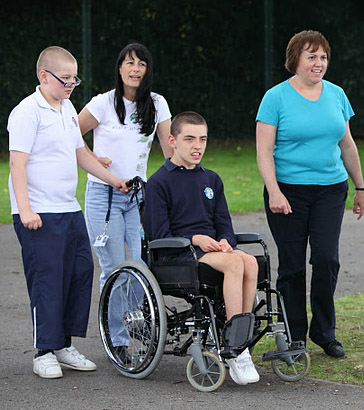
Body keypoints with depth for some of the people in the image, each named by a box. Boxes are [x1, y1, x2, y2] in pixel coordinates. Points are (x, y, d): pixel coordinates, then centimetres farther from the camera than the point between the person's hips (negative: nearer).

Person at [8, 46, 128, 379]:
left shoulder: (67, 109, 16)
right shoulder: (28, 111, -10)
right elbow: (18, 163, -15)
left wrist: (113, 179, 26)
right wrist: (25, 208, -22)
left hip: (69, 210, 9)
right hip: (39, 214, -9)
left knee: (81, 271, 8)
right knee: (47, 280, -7)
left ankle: (64, 345, 18)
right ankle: (45, 352, 2)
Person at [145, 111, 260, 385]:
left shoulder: (212, 180, 21)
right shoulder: (159, 183, 3)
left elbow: (224, 224, 17)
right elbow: (160, 235, -3)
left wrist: (224, 241, -6)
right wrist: (196, 239, -15)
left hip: (214, 248, 5)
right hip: (178, 255, -5)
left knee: (250, 262, -29)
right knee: (234, 262, -33)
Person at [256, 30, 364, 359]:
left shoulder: (336, 94, 9)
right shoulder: (276, 97, -4)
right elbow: (264, 151, -8)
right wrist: (274, 192, -19)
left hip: (330, 189, 3)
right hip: (288, 191, -3)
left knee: (327, 259, -7)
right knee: (292, 265, 2)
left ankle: (324, 332, 9)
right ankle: (294, 338, 13)